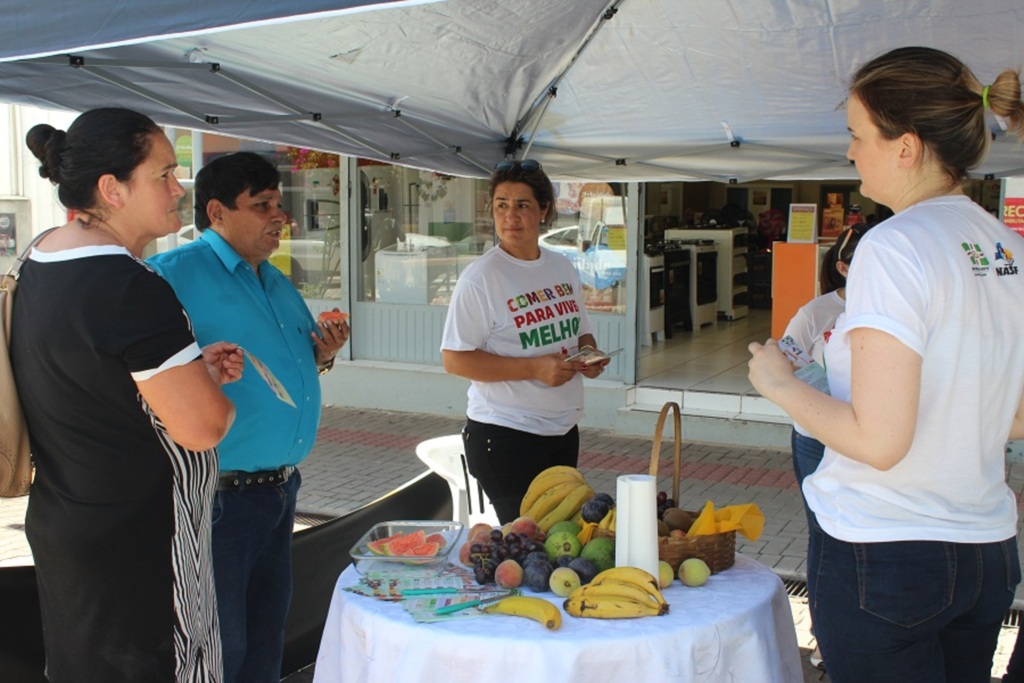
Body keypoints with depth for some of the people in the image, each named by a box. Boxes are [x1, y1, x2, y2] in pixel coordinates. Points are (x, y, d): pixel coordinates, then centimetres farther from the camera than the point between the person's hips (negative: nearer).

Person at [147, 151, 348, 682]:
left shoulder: (278, 284, 13)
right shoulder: (173, 275, -14)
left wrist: (322, 356, 3)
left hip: (280, 486, 8)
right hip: (222, 494, -8)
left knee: (266, 628, 22)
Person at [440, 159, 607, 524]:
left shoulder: (563, 268, 7)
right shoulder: (481, 277, -14)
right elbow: (454, 359, -18)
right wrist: (534, 368, -25)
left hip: (563, 428, 7)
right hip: (505, 435, -7)